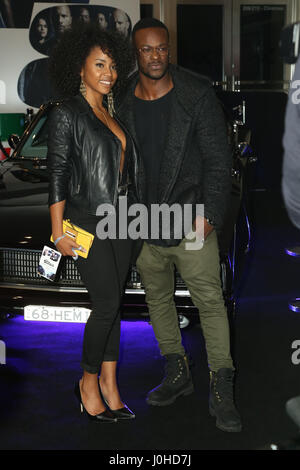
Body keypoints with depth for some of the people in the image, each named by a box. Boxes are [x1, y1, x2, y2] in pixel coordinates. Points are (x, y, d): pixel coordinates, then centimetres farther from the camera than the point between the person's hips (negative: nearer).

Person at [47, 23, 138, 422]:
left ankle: (109, 382, 17)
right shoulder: (67, 115, -7)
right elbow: (57, 175, -10)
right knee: (107, 304, -8)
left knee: (114, 303, 8)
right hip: (87, 221, -7)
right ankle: (89, 382, 11)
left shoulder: (113, 114, 14)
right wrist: (58, 231, -14)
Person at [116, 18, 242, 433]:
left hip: (191, 221, -4)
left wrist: (210, 213, -13)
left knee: (211, 302, -4)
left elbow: (218, 158, -6)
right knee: (157, 298, 15)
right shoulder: (123, 103, 3)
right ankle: (177, 374, 32)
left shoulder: (197, 95, -5)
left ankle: (222, 390, 7)